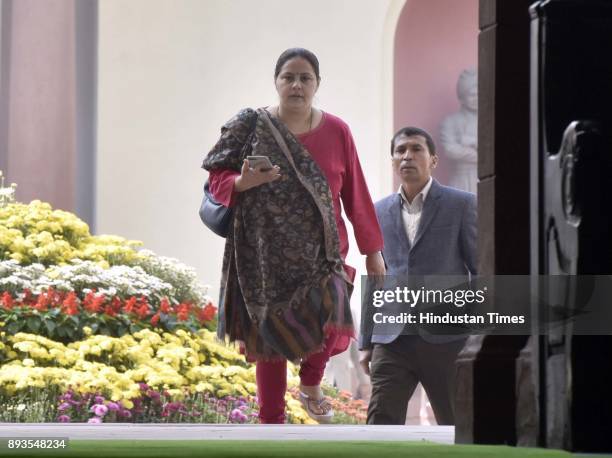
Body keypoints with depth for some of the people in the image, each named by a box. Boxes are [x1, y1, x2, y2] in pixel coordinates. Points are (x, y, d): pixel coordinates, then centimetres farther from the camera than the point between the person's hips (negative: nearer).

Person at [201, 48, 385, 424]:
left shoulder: (336, 132, 4)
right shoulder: (251, 126, 0)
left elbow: (356, 194, 8)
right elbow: (217, 179, 1)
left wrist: (373, 250, 10)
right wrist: (243, 183, -21)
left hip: (322, 252, 1)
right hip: (266, 255, -1)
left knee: (329, 317, -19)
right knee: (270, 336, 1)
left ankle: (311, 386, 12)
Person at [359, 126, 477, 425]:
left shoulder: (461, 204, 2)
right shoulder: (380, 212, 13)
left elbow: (482, 269, 1)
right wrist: (366, 342, 14)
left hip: (446, 338, -2)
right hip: (392, 339, 3)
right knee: (381, 422, -11)